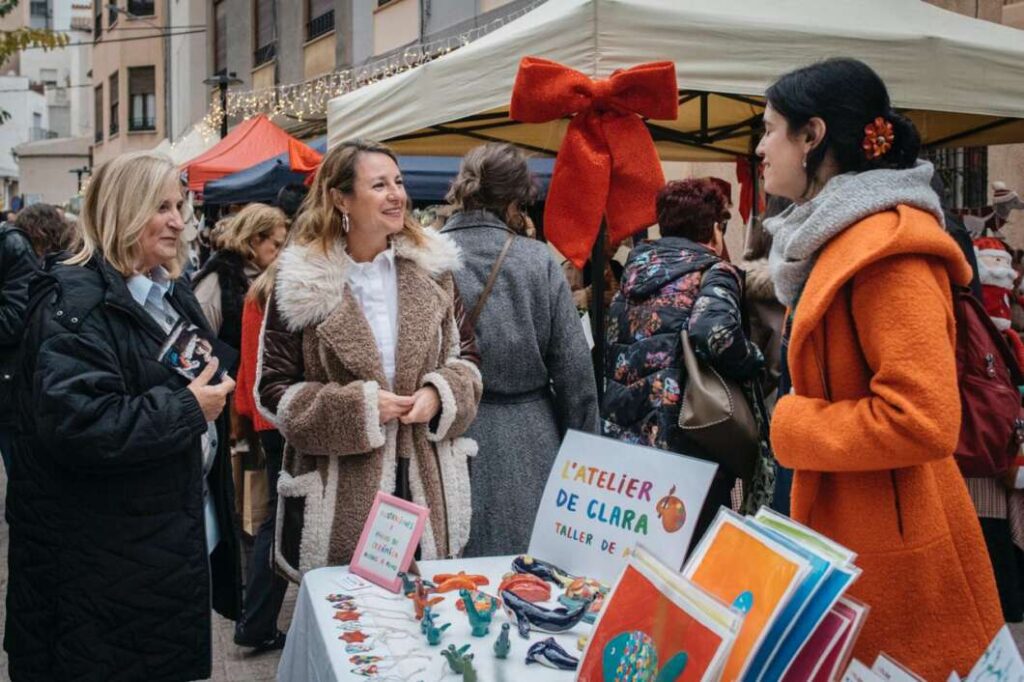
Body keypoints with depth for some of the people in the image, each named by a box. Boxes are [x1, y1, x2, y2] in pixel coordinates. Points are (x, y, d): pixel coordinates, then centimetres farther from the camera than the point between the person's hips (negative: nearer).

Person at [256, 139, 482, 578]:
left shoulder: (430, 268, 4)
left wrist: (439, 394, -8)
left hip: (428, 488, 3)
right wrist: (358, 407, -15)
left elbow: (465, 354, 13)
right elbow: (272, 389, -3)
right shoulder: (301, 283, -5)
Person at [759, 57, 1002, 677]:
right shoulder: (841, 239, 11)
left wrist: (791, 425, -15)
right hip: (845, 531, 10)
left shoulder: (885, 247, -20)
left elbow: (922, 420, -27)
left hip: (891, 551, -10)